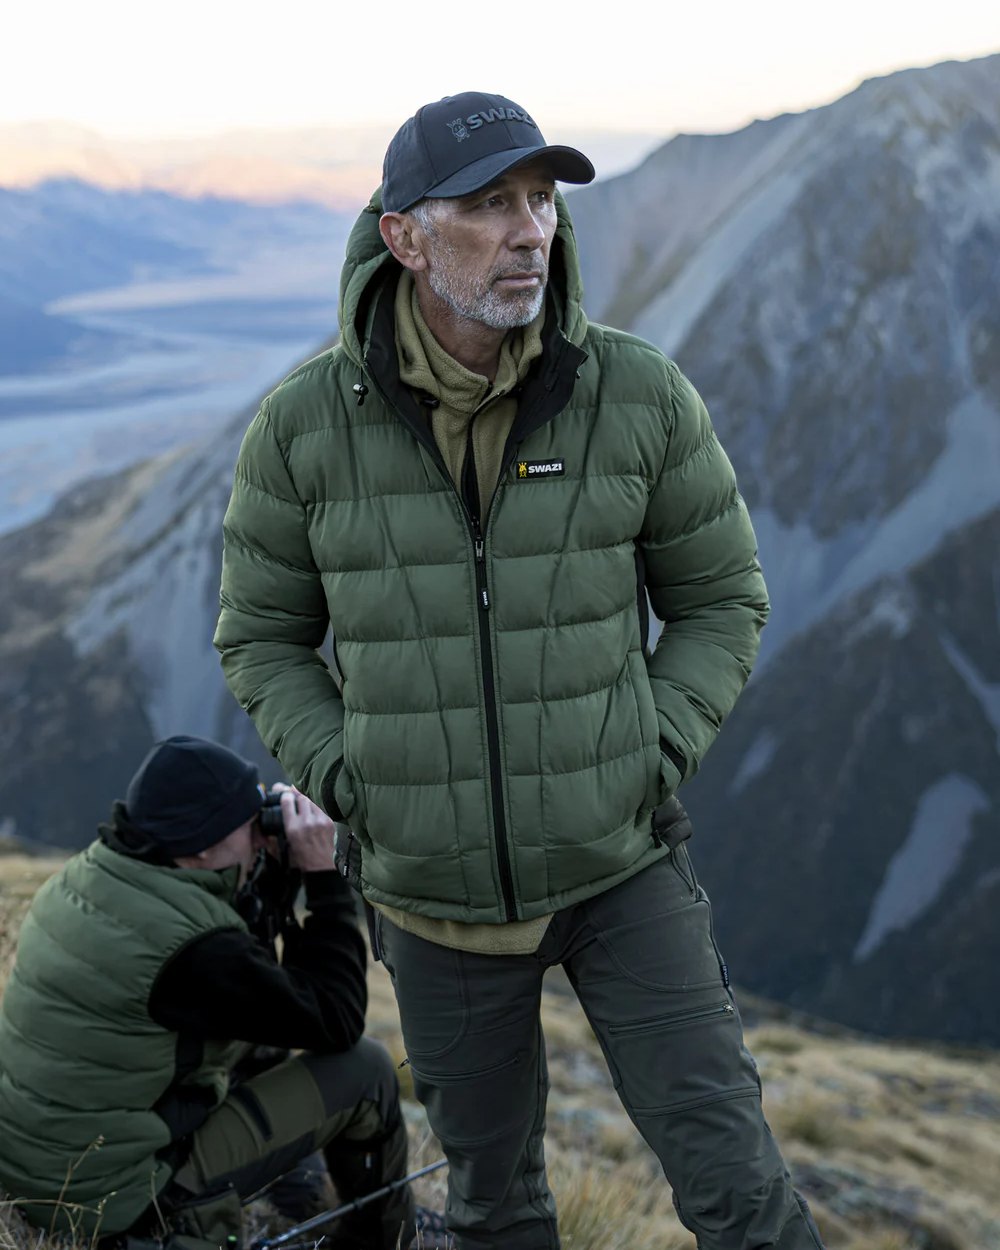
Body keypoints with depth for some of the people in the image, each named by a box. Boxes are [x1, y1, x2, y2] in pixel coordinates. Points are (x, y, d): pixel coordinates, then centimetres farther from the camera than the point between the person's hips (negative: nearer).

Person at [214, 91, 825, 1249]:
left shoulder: (640, 396, -10)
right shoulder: (305, 426, -10)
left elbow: (721, 598, 2)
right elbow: (262, 636, 3)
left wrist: (656, 756, -10)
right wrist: (348, 784, -9)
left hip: (619, 862, -1)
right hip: (437, 886, 1)